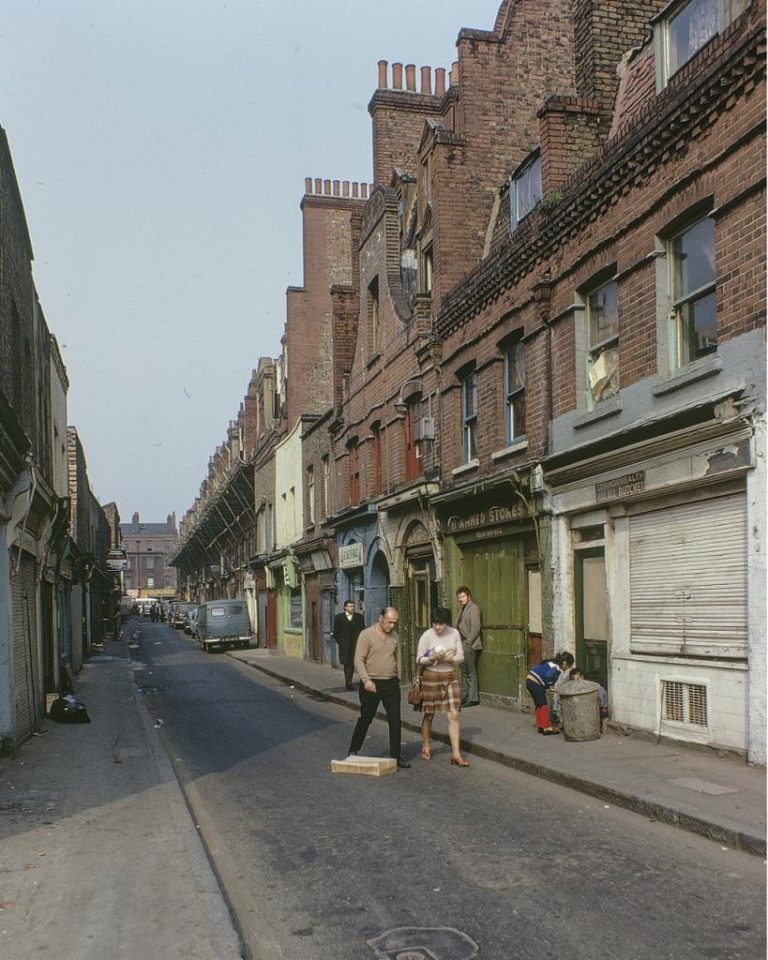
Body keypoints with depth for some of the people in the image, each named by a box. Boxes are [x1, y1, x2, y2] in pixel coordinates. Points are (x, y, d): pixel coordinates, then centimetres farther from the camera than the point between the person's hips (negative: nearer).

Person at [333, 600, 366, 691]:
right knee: (347, 664, -2)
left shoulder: (359, 617, 9)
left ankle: (349, 683, 12)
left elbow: (363, 631, 9)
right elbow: (336, 633, 6)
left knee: (352, 663, 1)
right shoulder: (338, 617, 5)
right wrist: (341, 643, -1)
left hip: (356, 645, 1)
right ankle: (348, 682, 2)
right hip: (344, 646, -1)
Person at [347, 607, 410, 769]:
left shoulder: (395, 637, 7)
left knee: (395, 720, 0)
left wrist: (397, 679, 15)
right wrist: (366, 680, -22)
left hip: (391, 684, 4)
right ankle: (353, 751, 25)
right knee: (365, 719, 7)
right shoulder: (366, 635, -9)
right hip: (372, 684, -4)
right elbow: (359, 660, -13)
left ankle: (396, 757, 8)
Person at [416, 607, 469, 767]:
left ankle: (456, 754, -1)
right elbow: (419, 660, -6)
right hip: (431, 677, -2)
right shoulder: (426, 636, -9)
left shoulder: (454, 634, -1)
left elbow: (461, 657, 3)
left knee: (453, 715, -5)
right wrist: (431, 659, -25)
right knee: (428, 715, 9)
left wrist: (448, 658, -17)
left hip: (450, 677, 2)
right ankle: (426, 747, 30)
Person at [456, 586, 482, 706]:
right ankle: (465, 696, 20)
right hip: (462, 645, 9)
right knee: (464, 672, 13)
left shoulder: (473, 608, -10)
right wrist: (460, 642, 10)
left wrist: (468, 642, -16)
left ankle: (473, 698, -2)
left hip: (469, 645, -9)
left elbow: (476, 627, -16)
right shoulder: (463, 609, 18)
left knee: (471, 672, -5)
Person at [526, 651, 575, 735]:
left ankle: (540, 726, 25)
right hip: (535, 683, -10)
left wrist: (548, 685, 13)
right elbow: (548, 676, -31)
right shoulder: (556, 667, -14)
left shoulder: (553, 663, 16)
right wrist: (550, 685, -11)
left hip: (529, 681, 10)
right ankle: (547, 728, 3)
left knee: (539, 705, 19)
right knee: (544, 706, -1)